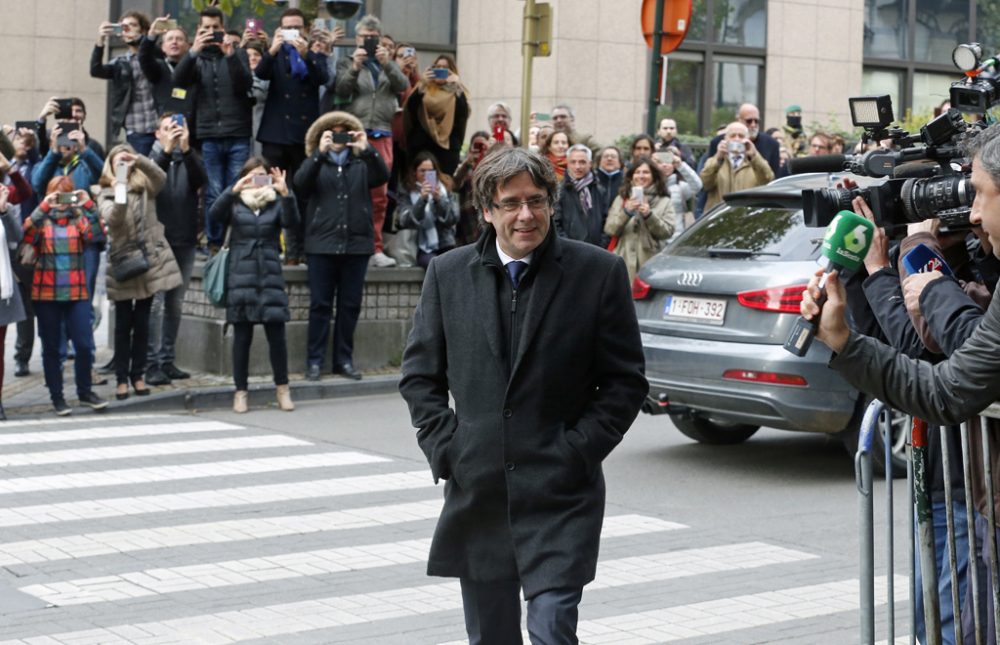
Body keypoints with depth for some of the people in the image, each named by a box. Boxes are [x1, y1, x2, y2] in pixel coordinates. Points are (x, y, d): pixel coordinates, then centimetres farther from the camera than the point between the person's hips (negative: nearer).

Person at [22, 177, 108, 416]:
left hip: (77, 292, 1)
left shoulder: (79, 220, 6)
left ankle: (84, 392, 18)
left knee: (84, 345, -1)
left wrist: (88, 205, -21)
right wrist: (43, 207, -24)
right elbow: (27, 235, -18)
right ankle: (57, 396, 17)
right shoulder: (41, 221, 3)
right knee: (51, 347, 6)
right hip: (46, 293, -1)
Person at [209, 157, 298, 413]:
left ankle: (282, 388, 10)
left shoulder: (276, 203, 10)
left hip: (270, 276, 1)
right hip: (241, 276, -1)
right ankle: (241, 391, 9)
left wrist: (286, 193, -25)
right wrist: (233, 190, -25)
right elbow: (215, 214, -11)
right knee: (242, 336, 2)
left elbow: (290, 221, -10)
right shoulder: (235, 203, 8)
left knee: (276, 334, -3)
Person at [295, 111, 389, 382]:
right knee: (320, 304, -2)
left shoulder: (361, 164, 15)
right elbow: (300, 182, -10)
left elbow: (383, 176, -5)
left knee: (350, 305, 4)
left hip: (356, 244, 2)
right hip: (322, 244, -2)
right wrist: (320, 152, -20)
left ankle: (344, 360, 11)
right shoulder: (316, 163, 11)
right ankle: (315, 361, 2)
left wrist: (367, 150, -20)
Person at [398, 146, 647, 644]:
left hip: (559, 493, -3)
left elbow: (625, 381, 0)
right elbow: (420, 374, 11)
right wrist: (445, 448, -1)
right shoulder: (447, 274, 5)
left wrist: (576, 452, -9)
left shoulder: (599, 272, -2)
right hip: (476, 492, 3)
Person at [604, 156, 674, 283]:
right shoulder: (621, 199, 14)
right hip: (625, 263, 1)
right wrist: (626, 212, -10)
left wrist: (649, 215, -12)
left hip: (651, 264, -1)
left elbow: (668, 232, 1)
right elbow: (609, 230, 5)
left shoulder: (664, 202, 11)